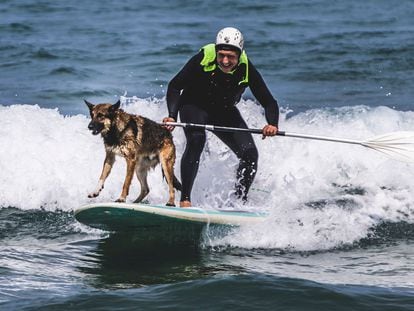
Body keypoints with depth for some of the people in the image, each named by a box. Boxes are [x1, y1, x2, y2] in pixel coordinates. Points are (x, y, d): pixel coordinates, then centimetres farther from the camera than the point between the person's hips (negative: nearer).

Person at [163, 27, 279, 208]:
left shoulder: (246, 69, -23)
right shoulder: (203, 59, -29)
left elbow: (269, 102, -19)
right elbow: (175, 86, -23)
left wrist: (272, 124, -39)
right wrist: (172, 116, -39)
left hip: (225, 111, 3)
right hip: (194, 106, -3)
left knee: (250, 154, -10)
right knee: (196, 140, -32)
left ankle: (240, 201, 10)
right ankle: (185, 199, -30)